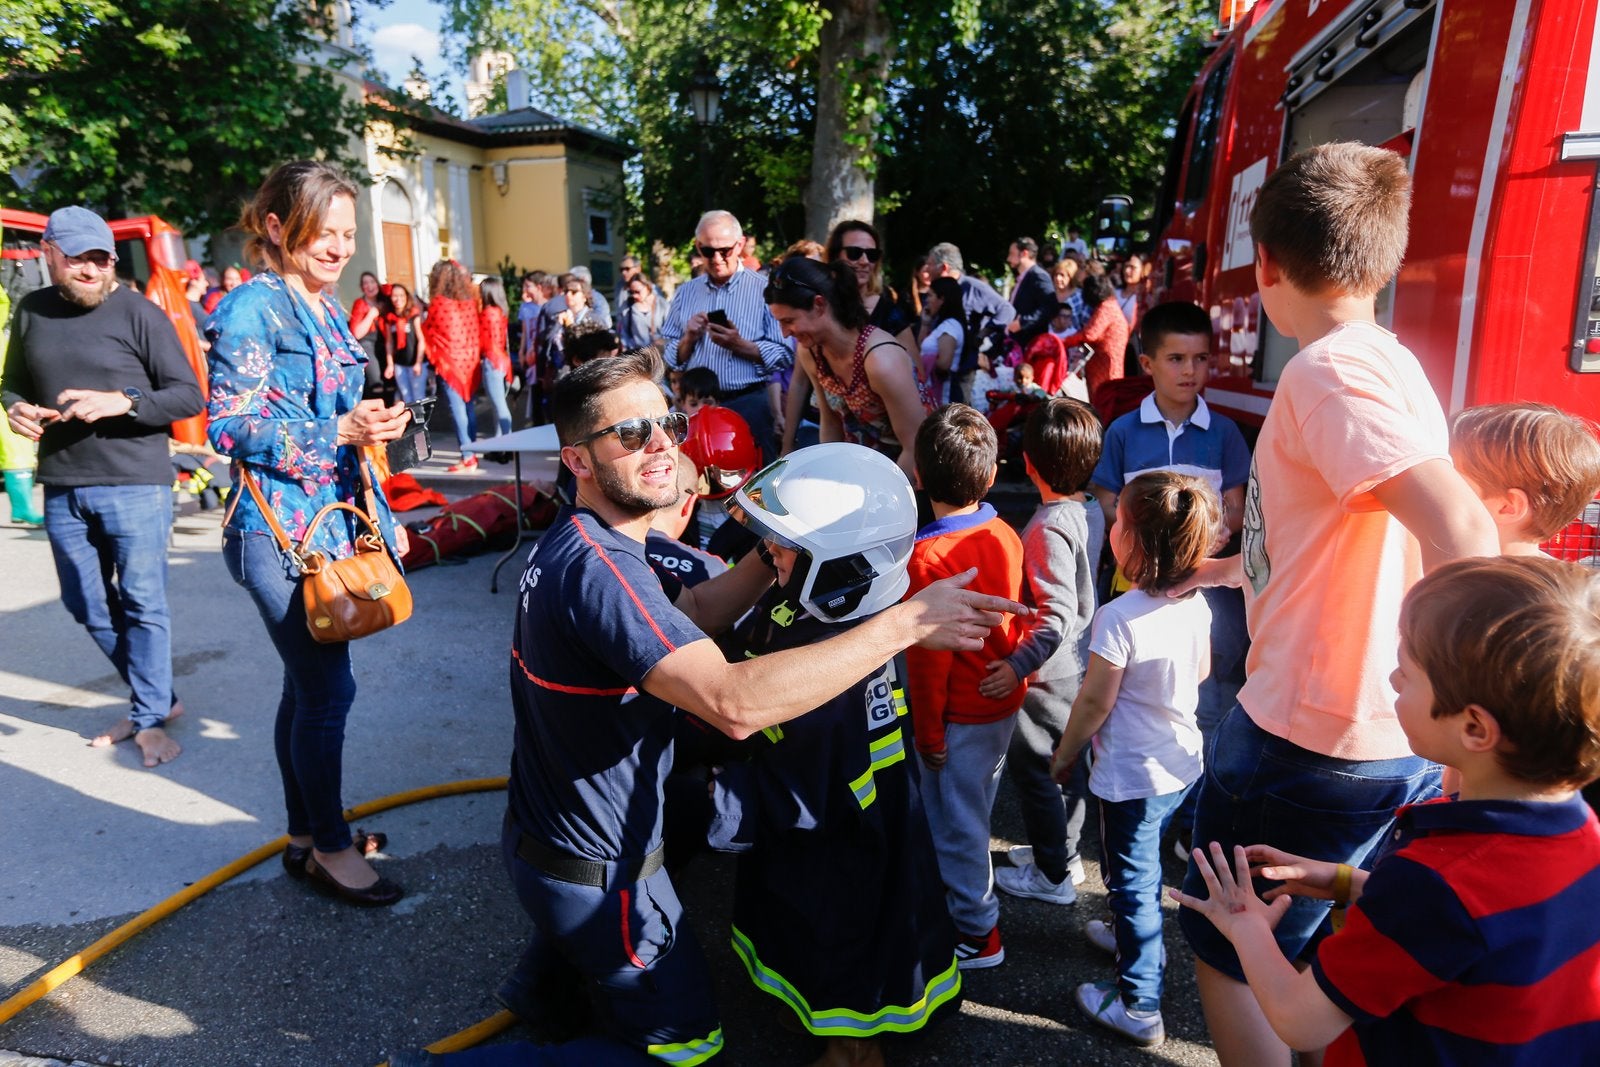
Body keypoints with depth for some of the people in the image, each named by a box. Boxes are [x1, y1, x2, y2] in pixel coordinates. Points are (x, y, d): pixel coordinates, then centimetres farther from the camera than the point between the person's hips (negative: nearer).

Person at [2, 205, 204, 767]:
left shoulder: (139, 313, -5)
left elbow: (190, 397, -7)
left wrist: (123, 401, -21)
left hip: (135, 486, -5)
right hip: (61, 488, 6)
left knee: (142, 604, 0)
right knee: (88, 607, 13)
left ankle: (150, 719, 15)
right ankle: (158, 696, 31)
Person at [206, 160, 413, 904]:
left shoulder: (328, 308, 14)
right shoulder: (252, 309, -11)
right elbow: (230, 426, -16)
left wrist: (383, 518, 20)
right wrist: (341, 432, -24)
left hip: (332, 521, 8)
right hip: (279, 529, -8)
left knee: (308, 684, 16)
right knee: (329, 687, -3)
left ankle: (307, 835, 30)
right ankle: (330, 847, 16)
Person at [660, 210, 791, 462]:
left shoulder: (764, 289, 1)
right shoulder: (685, 293, 12)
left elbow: (785, 355, -6)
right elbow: (668, 358, 11)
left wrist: (740, 346, -16)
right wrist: (689, 339, -8)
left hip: (749, 404, -3)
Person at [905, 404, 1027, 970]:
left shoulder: (929, 556, -26)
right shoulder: (1006, 536, -6)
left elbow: (929, 659, -21)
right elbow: (1017, 619, 5)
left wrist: (928, 733, -11)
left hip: (960, 715, -7)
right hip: (1005, 701, 7)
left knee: (956, 820, 11)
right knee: (974, 809, 26)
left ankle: (978, 934, 26)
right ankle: (966, 893, 48)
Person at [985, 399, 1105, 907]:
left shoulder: (1049, 529, -27)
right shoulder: (1091, 510, -1)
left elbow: (1057, 617, -31)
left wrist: (1017, 666, -26)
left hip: (1048, 674, -9)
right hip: (1080, 664, 9)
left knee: (1031, 767, 9)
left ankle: (1052, 875, 25)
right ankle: (1064, 852, 41)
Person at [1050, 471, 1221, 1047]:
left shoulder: (1119, 617, -29)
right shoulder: (1197, 604, -7)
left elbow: (1094, 703, -21)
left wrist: (1064, 755, -5)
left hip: (1132, 775, -7)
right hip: (1184, 761, 7)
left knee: (1133, 882, 8)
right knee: (1148, 866, 29)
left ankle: (1138, 1007, 21)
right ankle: (1140, 939, 52)